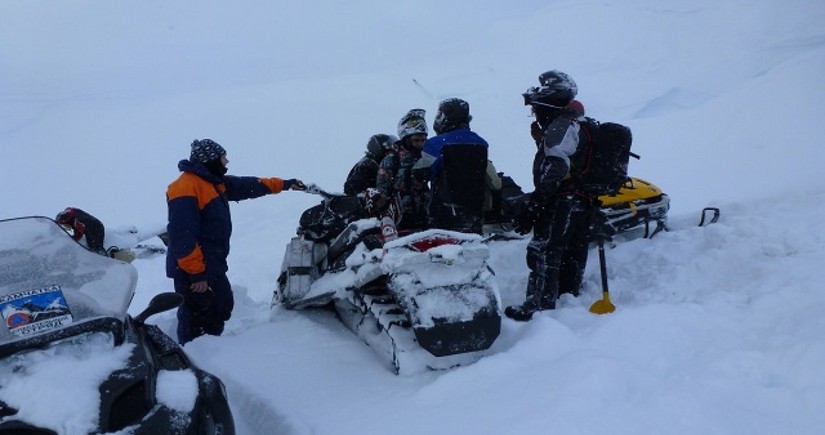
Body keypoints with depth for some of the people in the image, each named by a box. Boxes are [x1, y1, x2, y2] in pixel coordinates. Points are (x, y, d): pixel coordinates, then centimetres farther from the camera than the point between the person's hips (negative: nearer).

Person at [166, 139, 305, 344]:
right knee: (197, 319, -2)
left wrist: (282, 184, 25)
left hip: (213, 266, 11)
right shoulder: (186, 188, -21)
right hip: (193, 272, -11)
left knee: (223, 307, 23)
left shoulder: (215, 182, 10)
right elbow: (182, 237, -26)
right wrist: (196, 273, -24)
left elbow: (247, 185, 22)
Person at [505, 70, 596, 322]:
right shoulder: (580, 125, 19)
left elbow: (553, 173, -23)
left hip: (561, 204, -11)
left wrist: (531, 208, -25)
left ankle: (539, 305, -7)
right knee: (572, 256, 16)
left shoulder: (562, 127, -14)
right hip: (583, 203, 11)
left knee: (543, 254, -9)